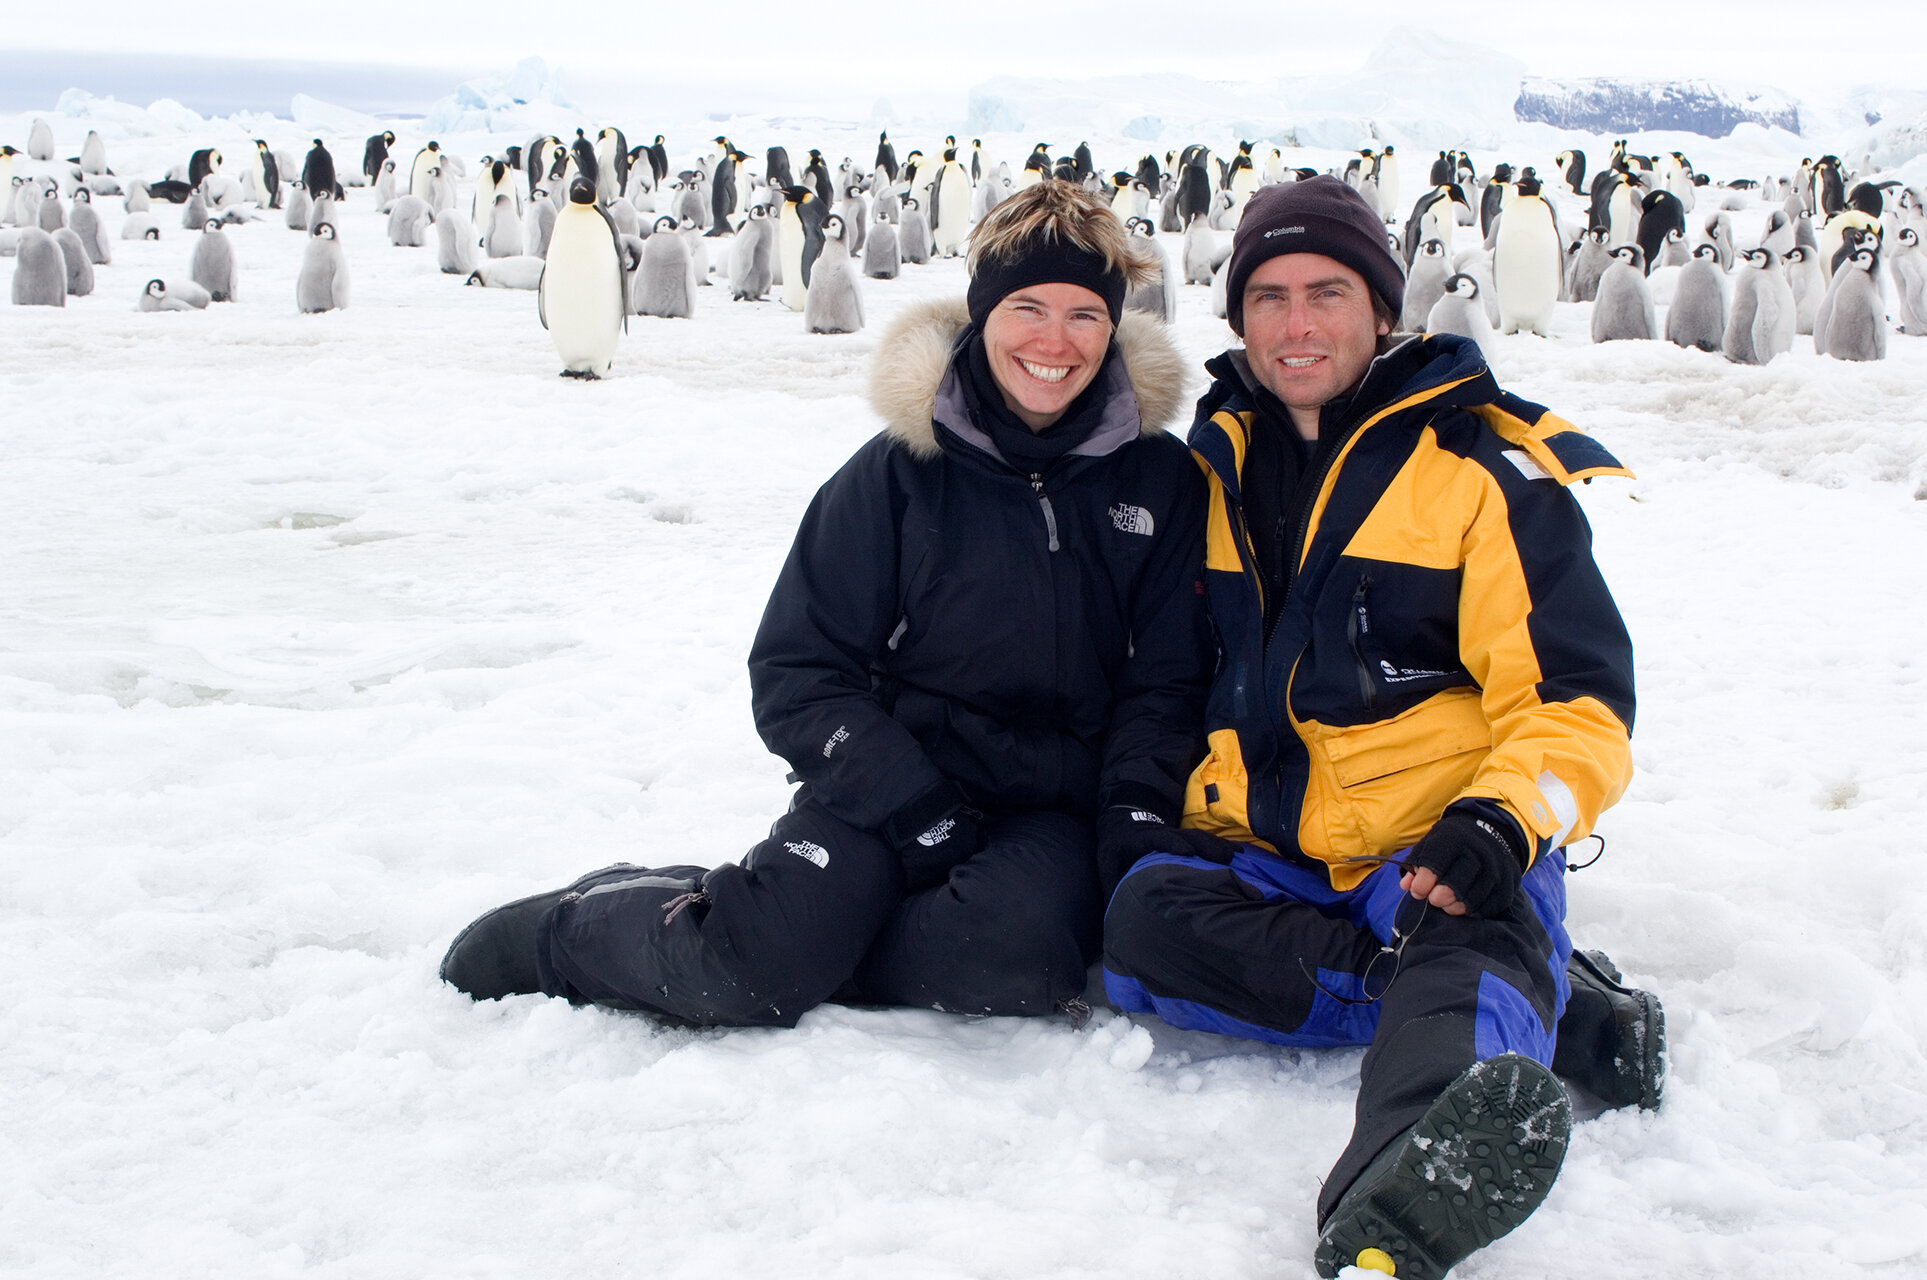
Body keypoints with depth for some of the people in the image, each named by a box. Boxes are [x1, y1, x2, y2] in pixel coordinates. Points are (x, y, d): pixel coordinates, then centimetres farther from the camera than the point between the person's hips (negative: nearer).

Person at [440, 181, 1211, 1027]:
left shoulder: (1158, 480, 4)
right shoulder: (899, 471, 0)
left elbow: (1168, 680, 7)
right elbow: (797, 670, 0)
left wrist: (1132, 822, -10)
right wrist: (908, 801, -13)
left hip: (1055, 813, 1)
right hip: (887, 787, -1)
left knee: (1014, 953, -35)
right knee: (744, 967, -27)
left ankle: (799, 943, -13)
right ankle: (572, 929, 2)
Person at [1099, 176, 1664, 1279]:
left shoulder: (1485, 467, 1)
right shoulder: (1213, 464, 15)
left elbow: (1575, 698, -3)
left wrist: (1504, 820, -23)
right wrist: (1151, 803, 11)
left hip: (1445, 854, -4)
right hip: (1268, 851, 4)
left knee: (1459, 971, -38)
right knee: (1146, 921, -29)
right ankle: (1547, 998, -27)